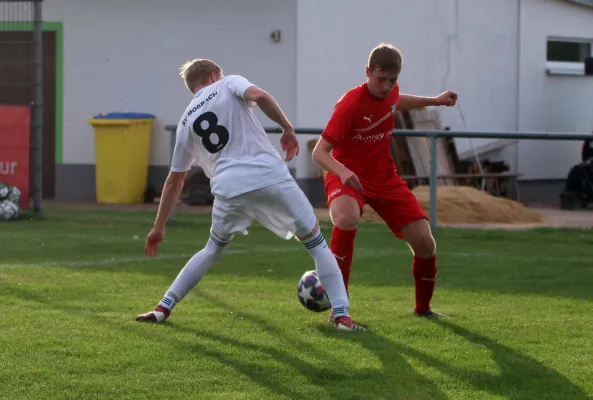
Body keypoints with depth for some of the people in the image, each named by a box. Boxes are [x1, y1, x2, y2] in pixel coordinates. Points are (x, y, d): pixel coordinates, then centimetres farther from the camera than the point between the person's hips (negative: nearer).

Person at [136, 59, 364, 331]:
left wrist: (158, 227, 32)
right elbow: (259, 96, -10)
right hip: (270, 176, -3)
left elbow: (175, 181, 26)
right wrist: (287, 129, 1)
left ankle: (163, 309, 22)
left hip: (229, 188, 3)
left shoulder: (186, 122, 23)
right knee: (315, 242, 11)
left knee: (213, 250, 28)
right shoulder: (228, 85, 14)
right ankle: (342, 316, 1)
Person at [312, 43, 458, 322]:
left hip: (384, 177, 6)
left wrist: (434, 101, 25)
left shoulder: (390, 91, -4)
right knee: (346, 219, -41)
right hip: (348, 176, -6)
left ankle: (423, 308, 26)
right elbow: (319, 152, -26)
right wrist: (342, 171, -44)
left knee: (425, 242, -3)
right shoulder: (350, 104, -24)